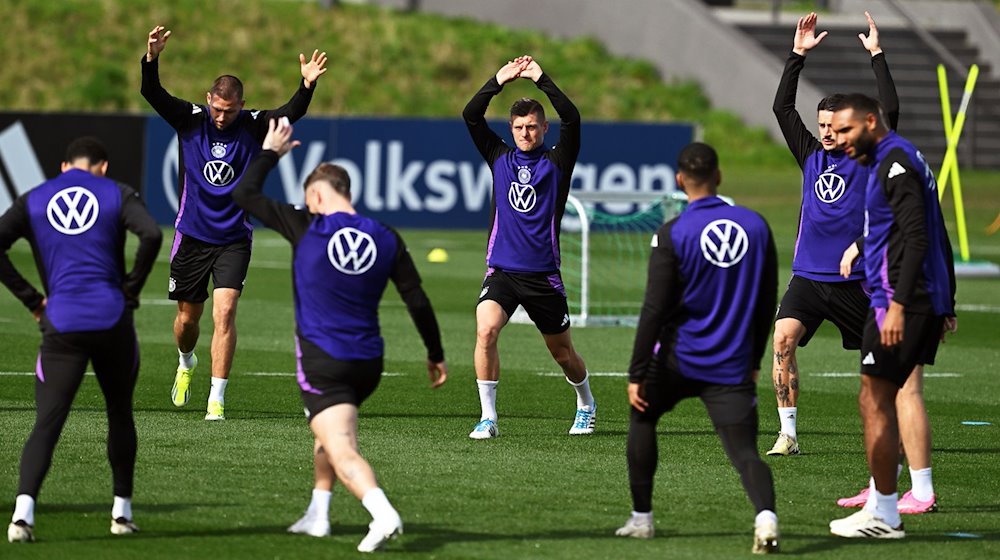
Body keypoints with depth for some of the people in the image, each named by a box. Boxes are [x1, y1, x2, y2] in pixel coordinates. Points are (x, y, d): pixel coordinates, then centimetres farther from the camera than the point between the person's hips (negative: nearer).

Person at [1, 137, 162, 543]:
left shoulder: (33, 201, 11)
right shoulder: (117, 194, 7)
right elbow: (151, 235, -10)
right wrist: (131, 290, 1)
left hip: (61, 326, 0)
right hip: (113, 322, 0)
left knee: (47, 423, -4)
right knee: (120, 414, 19)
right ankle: (122, 511, 20)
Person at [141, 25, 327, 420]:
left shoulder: (253, 126, -5)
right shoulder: (189, 120, -6)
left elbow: (292, 112, -16)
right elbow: (152, 93, -18)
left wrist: (308, 85, -36)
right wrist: (151, 59, -36)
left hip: (233, 239, -1)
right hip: (192, 236, 1)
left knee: (224, 312, -16)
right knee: (188, 318, 11)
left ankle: (217, 400, -14)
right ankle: (186, 363, 46)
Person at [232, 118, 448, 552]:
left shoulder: (306, 228, -7)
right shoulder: (386, 239, 2)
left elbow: (244, 195, 1)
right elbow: (418, 302, 3)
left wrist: (269, 151, 15)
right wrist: (435, 354, 13)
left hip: (322, 364, -6)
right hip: (368, 364, 6)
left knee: (342, 451, -14)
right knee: (328, 432, 30)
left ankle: (383, 513, -36)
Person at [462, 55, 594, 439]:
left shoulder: (557, 162, 2)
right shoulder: (500, 158, 9)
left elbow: (572, 119, -13)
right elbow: (470, 116, -2)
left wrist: (542, 80, -18)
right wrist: (498, 82, -12)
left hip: (543, 274, -1)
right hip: (501, 271, 1)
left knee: (563, 354, 11)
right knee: (486, 330, -25)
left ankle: (586, 405, 40)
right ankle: (488, 417, -19)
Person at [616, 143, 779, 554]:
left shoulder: (672, 234, -9)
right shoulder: (757, 226, 3)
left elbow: (654, 310, -10)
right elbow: (767, 301, 10)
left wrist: (637, 374, -5)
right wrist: (754, 359, 22)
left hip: (680, 359, -2)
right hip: (733, 367, 2)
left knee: (642, 416, 25)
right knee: (745, 453, -3)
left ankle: (641, 518, 27)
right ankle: (766, 515, -34)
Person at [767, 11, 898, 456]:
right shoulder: (811, 155, 10)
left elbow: (890, 111, -11)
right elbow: (782, 107, 9)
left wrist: (877, 55, -10)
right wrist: (798, 54, 3)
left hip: (854, 281, -2)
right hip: (808, 277, 2)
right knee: (783, 338, -19)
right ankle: (787, 433, -18)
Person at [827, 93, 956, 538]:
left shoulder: (895, 163, -12)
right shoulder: (894, 160, 19)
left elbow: (916, 238, -21)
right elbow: (937, 239, 22)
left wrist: (898, 305, -26)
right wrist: (945, 305, 24)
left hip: (901, 300, -10)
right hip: (926, 301, 10)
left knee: (874, 401, -6)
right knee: (877, 400, 13)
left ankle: (883, 516, -4)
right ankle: (882, 506, 14)